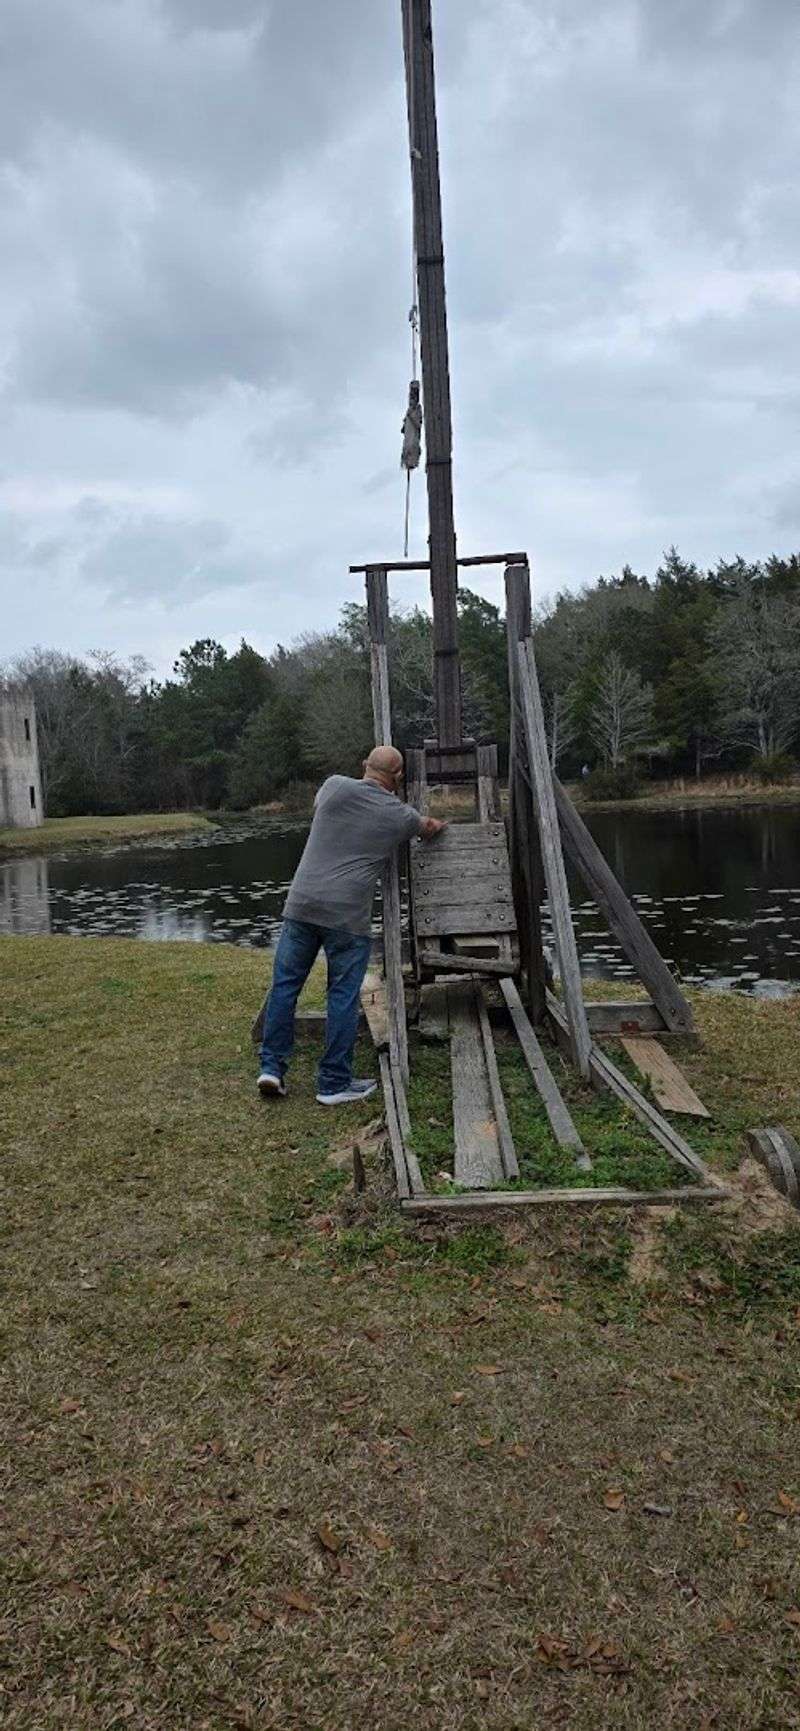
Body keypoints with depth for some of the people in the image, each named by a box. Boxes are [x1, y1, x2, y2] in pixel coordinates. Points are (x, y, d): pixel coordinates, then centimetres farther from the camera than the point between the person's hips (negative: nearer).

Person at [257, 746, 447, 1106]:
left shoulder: (335, 787, 5)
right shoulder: (399, 815, 5)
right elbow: (430, 828, 28)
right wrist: (437, 826, 51)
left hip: (301, 904, 2)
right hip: (347, 915, -2)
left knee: (285, 985, 12)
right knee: (343, 996, 5)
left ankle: (272, 1067, 14)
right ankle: (334, 1083, 11)